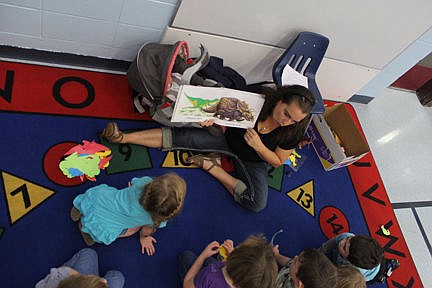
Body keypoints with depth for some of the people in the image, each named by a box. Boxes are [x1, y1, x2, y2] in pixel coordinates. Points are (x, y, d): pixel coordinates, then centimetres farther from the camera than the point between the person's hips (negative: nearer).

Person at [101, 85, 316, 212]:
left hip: (254, 162, 0)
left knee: (257, 204, -25)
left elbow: (277, 161, -11)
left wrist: (258, 146, -30)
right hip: (229, 138, 1)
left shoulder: (294, 132, -23)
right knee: (181, 137, -14)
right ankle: (122, 137, -6)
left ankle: (212, 166, -14)